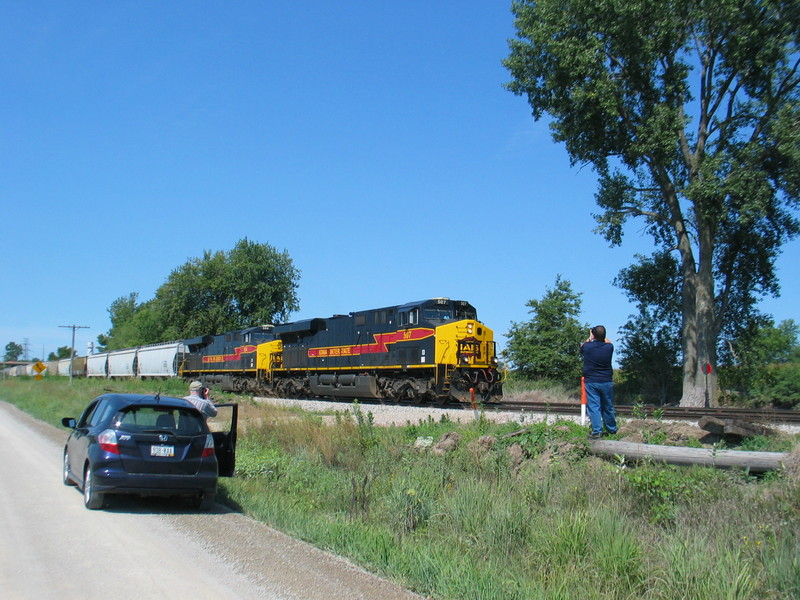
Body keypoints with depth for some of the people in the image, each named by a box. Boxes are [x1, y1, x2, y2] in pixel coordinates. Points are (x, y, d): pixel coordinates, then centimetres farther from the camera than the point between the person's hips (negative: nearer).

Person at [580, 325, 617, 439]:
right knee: (608, 407, 14)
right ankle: (612, 429, 29)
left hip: (591, 382, -2)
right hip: (606, 382, 2)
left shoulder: (587, 347, -11)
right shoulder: (609, 347, -7)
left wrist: (590, 338, 30)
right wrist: (601, 336, 32)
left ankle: (597, 431, -6)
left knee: (593, 407, 0)